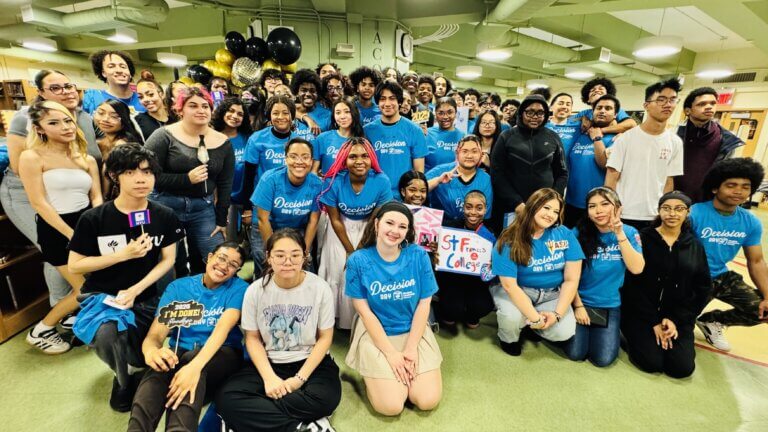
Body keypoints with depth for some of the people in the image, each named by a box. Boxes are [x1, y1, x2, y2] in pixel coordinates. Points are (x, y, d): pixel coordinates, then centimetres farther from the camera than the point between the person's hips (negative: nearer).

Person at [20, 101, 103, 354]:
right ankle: (40, 331, 18)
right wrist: (72, 235, -17)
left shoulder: (88, 159, 10)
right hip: (55, 230, -5)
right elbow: (39, 203, -11)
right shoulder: (32, 157, -6)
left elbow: (96, 197, 6)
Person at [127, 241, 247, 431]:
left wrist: (195, 365, -40)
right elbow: (156, 334, -6)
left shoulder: (238, 288, -4)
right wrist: (151, 351, -33)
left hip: (222, 354, -2)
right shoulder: (178, 287, 4)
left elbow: (223, 328, -22)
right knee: (159, 365, -34)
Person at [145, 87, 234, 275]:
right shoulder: (164, 136, -6)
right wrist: (187, 179, -20)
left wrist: (221, 220, 3)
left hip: (203, 209, 3)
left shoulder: (223, 142, 3)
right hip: (166, 206, -2)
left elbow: (225, 184, 5)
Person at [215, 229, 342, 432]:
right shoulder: (256, 290, -7)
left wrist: (300, 378, -15)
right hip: (268, 363, 2)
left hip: (310, 362, -2)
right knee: (226, 398, -23)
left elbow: (325, 337, -5)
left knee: (326, 397, -32)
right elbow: (252, 338, 0)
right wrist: (269, 377, -14)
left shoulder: (320, 287, -12)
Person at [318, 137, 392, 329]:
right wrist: (350, 251, -12)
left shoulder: (382, 181, -24)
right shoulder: (334, 182, -24)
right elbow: (336, 220, -13)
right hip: (342, 226, 0)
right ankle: (335, 316, 15)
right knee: (338, 268, -8)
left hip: (368, 227, 0)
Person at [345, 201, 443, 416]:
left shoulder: (419, 256, -10)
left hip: (414, 332, 2)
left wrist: (411, 348, -12)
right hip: (375, 335, -2)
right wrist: (391, 354, -14)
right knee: (390, 406, -11)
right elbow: (365, 312, -11)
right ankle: (376, 375, 19)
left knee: (428, 401, -8)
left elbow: (424, 304, -6)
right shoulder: (358, 260, -14)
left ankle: (407, 370, 21)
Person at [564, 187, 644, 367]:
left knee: (603, 359, -7)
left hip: (610, 305, 2)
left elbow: (637, 268, -16)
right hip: (580, 301, -2)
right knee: (575, 354, -10)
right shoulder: (579, 233, -10)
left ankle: (602, 331, 24)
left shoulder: (629, 232, -2)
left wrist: (619, 234, -20)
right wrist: (578, 305, -8)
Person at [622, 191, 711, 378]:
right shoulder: (642, 238, -6)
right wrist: (654, 322, -12)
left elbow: (703, 288, 5)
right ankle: (636, 337, 12)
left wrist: (676, 320, -7)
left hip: (678, 317, 4)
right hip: (640, 313, -4)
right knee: (652, 363, -18)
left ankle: (669, 334, 17)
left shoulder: (695, 246, 6)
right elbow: (631, 283, -10)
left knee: (682, 368, -12)